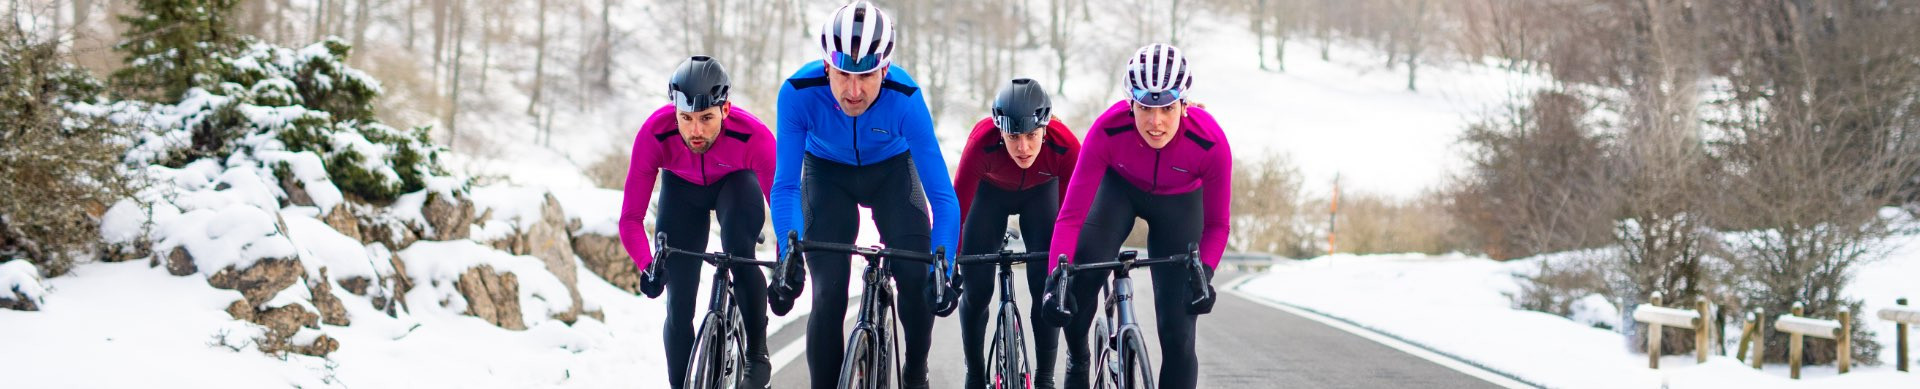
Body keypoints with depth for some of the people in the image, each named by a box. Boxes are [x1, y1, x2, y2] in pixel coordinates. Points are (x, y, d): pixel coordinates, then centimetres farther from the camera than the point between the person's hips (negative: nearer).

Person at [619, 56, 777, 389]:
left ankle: (756, 353, -11)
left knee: (740, 258, -30)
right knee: (679, 305, -6)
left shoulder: (753, 136, -40)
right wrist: (647, 267, -50)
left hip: (734, 184, -1)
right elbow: (631, 218, -33)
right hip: (681, 189, 1)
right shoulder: (655, 134, -37)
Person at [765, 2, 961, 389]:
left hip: (892, 171, 0)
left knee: (918, 280, -16)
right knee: (829, 294, -14)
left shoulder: (905, 97, -36)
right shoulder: (799, 92, -34)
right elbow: (785, 186, -31)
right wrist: (788, 260, -43)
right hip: (827, 173, 0)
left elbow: (942, 195, -34)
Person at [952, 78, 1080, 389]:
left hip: (1041, 191, 0)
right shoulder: (982, 142, -40)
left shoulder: (1064, 146, -38)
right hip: (990, 191, 0)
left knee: (1046, 283, -12)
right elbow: (957, 205, -35)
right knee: (976, 287, -6)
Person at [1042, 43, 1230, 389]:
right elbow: (1071, 215, -32)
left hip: (1179, 204, 0)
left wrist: (1202, 273, -35)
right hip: (1120, 189, 0)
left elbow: (1217, 224, -18)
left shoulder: (1210, 143, -34)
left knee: (1177, 331, -8)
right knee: (1083, 272, -27)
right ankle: (1077, 361, 3)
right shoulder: (1108, 130, -36)